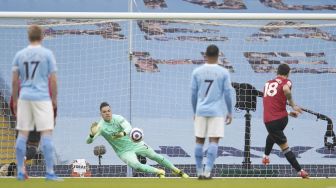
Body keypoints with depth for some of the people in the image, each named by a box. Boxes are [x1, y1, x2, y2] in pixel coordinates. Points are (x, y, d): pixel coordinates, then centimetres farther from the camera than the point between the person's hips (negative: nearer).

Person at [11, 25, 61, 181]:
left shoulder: (19, 55, 6)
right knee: (46, 134, -3)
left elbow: (15, 80, 6)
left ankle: (20, 171, 9)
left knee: (22, 134, 7)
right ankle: (50, 172, -8)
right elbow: (52, 80, -4)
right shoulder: (47, 54, -2)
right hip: (42, 97, -3)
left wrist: (15, 100, 13)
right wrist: (54, 98, 7)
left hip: (24, 98, 3)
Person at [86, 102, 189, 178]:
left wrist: (123, 133, -58)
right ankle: (159, 172, 0)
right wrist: (92, 135, -53)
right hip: (124, 151, -1)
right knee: (136, 166, -25)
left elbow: (129, 128, -33)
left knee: (155, 156, 7)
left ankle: (177, 171, 26)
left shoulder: (118, 118, -17)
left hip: (135, 143, 1)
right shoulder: (100, 126, -20)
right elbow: (88, 141, -28)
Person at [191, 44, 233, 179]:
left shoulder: (197, 72, 2)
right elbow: (228, 94, -2)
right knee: (214, 141, -3)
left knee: (199, 140, 10)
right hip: (217, 112, -2)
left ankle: (199, 172, 11)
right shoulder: (223, 72, -3)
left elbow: (193, 94, 6)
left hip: (201, 111, 2)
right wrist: (230, 112, 8)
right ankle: (207, 171, -13)